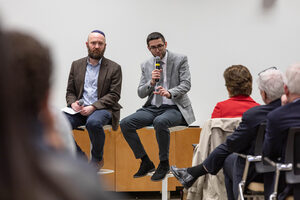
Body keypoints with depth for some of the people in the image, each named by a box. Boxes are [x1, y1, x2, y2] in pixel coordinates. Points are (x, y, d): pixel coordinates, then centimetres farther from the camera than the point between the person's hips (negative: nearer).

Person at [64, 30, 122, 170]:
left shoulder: (114, 68, 4)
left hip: (103, 109, -3)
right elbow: (70, 91, 16)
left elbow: (114, 95, -4)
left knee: (93, 122, -38)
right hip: (80, 109, 3)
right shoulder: (76, 65, 15)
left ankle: (97, 159, -11)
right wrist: (73, 103, -8)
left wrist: (93, 107, -16)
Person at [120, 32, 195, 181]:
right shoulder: (146, 65, 12)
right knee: (125, 124, -18)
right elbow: (140, 93, 9)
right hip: (152, 107, 5)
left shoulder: (180, 60, 1)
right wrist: (151, 82, -12)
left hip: (174, 108, -5)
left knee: (160, 122, -39)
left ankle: (164, 164, -18)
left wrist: (169, 93, -28)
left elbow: (186, 85, -9)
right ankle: (146, 162, -4)